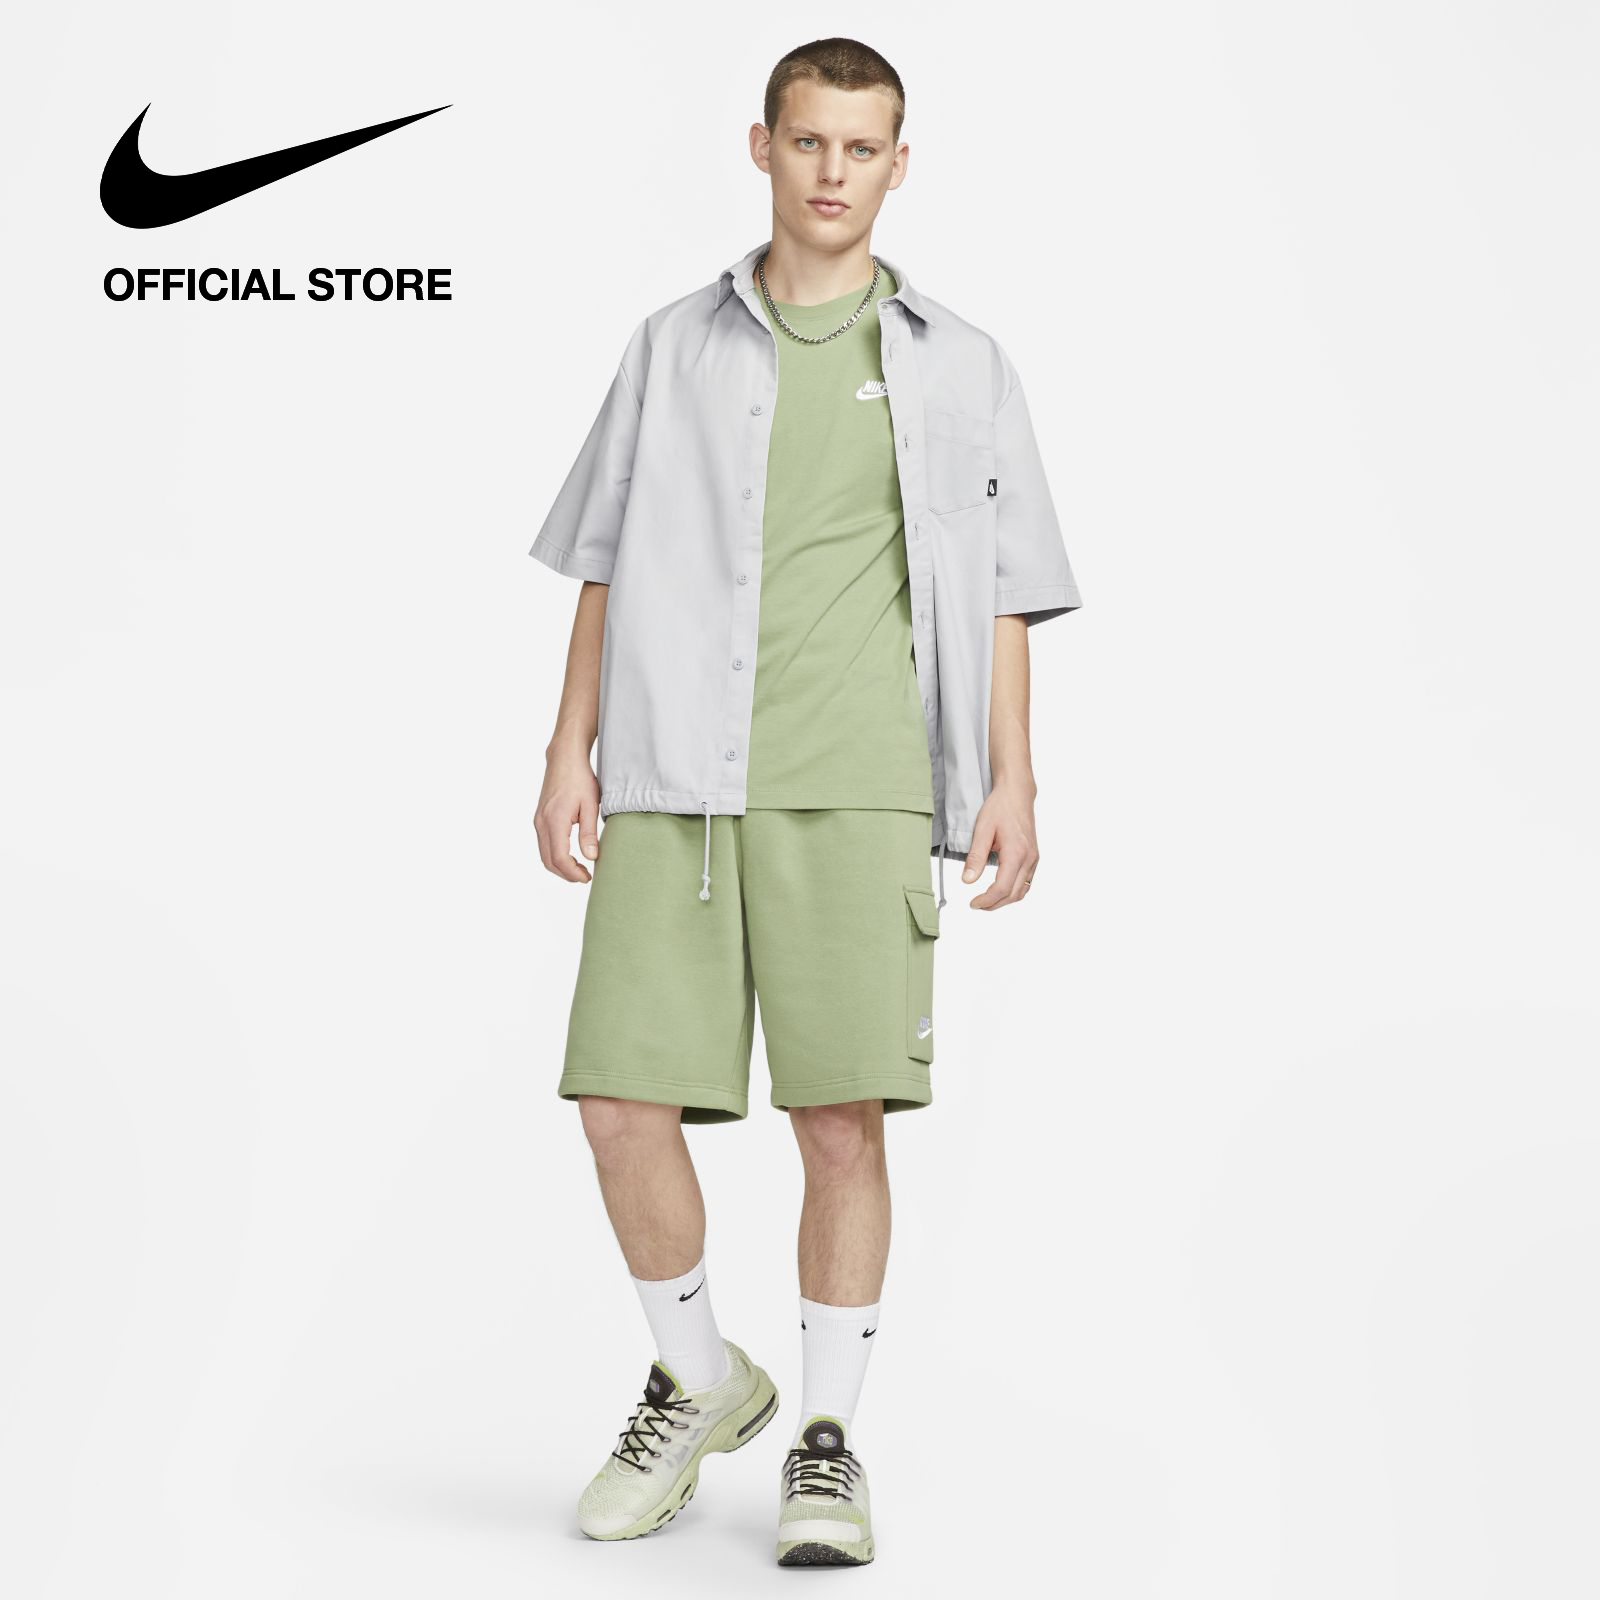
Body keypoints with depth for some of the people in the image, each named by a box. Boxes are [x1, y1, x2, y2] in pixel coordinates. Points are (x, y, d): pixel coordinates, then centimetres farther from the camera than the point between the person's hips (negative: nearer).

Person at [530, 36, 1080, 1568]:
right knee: (624, 1101, -3)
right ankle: (699, 1381, 22)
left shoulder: (956, 367, 11)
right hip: (675, 781, 1)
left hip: (857, 791, -1)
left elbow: (997, 591, 10)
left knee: (841, 1119, -5)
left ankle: (827, 1439, 14)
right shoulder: (673, 348, 13)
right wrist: (571, 750, 4)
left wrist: (1010, 777, 1)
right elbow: (607, 565, 13)